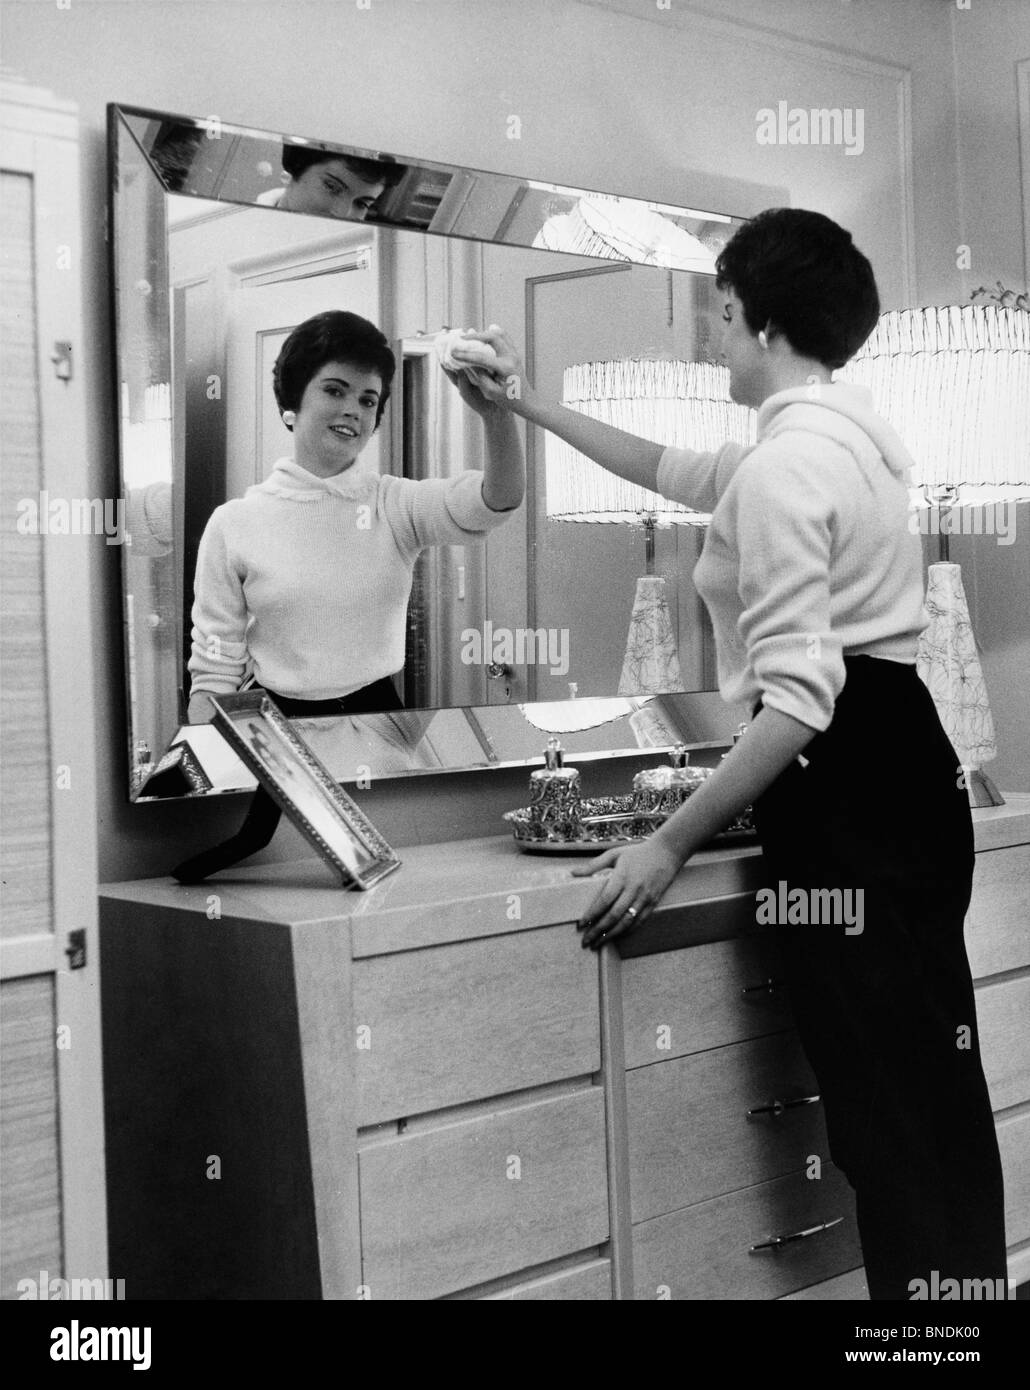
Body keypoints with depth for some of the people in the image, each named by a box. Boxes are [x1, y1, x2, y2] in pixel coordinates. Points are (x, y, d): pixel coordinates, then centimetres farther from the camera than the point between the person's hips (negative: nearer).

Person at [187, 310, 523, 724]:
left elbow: (499, 500, -16)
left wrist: (496, 413, -34)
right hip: (277, 722, -1)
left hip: (377, 711, 1)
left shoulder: (395, 505, 2)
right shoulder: (233, 523, 0)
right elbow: (213, 673, 2)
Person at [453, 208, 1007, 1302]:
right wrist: (532, 406, 36)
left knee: (890, 1116, -4)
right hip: (906, 764, 10)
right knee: (936, 1101, 16)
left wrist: (669, 846, -18)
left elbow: (795, 700, -22)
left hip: (845, 790, -10)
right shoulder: (847, 433, 15)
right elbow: (675, 472, 30)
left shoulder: (782, 466, -15)